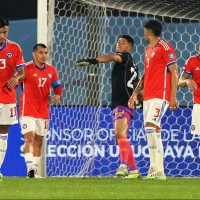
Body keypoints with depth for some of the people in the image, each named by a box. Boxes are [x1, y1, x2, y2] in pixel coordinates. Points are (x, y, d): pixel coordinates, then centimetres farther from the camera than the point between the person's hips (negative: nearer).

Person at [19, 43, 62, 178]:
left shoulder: (52, 71, 6)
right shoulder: (26, 69, -8)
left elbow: (58, 87, 13)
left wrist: (58, 96, -8)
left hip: (43, 111, 5)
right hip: (28, 110, -5)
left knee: (39, 141, 9)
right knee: (29, 138, -17)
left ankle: (35, 169, 16)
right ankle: (30, 168, -24)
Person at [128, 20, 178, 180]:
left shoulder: (165, 47, -7)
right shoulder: (149, 49, 19)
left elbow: (174, 71, -11)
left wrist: (173, 96, -16)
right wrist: (136, 93, 21)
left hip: (160, 95, -9)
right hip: (148, 96, 9)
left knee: (151, 127, -21)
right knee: (150, 131, 6)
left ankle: (159, 171, -21)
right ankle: (153, 170, 8)